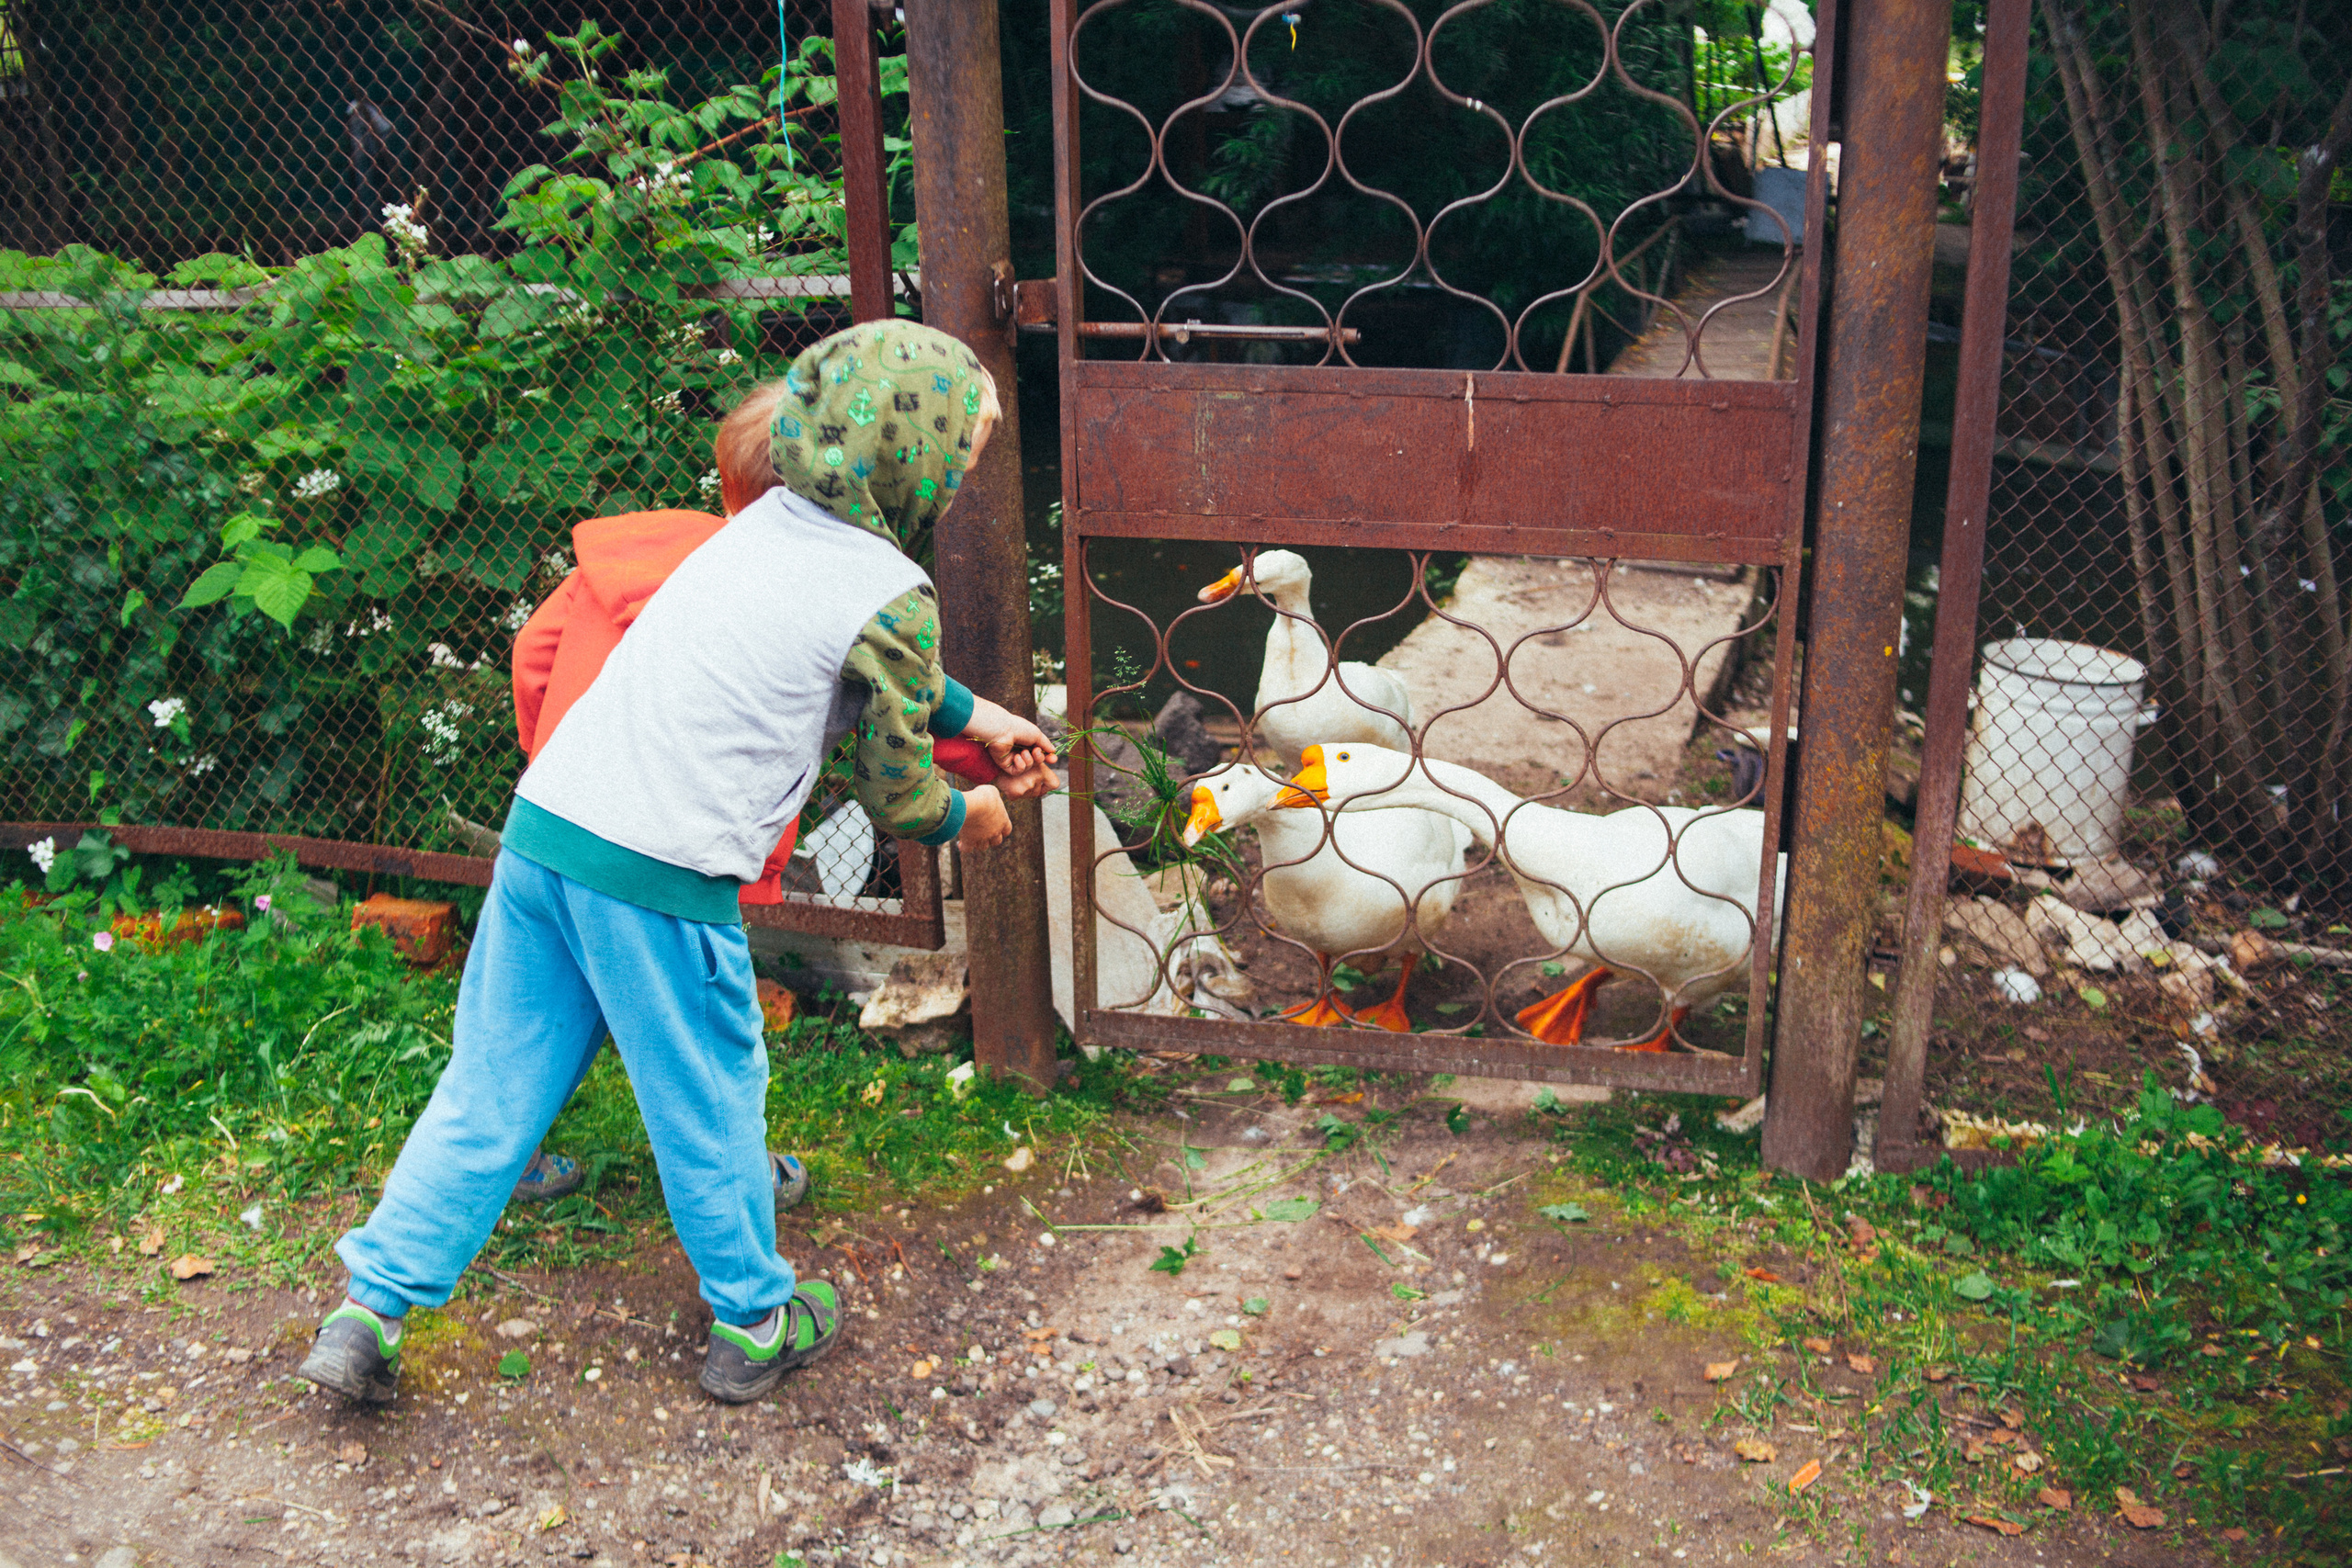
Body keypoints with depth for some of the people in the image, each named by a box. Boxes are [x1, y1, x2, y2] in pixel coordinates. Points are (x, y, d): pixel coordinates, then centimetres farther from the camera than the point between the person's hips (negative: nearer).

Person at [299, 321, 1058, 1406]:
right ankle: (753, 1324, 31)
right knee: (710, 1107, 13)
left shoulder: (767, 522, 15)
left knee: (491, 1087, 16)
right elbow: (895, 796, 2)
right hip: (659, 874, -7)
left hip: (543, 824, 7)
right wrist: (965, 818, 22)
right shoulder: (894, 595, -8)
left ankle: (368, 1310, 22)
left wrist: (974, 717, 37)